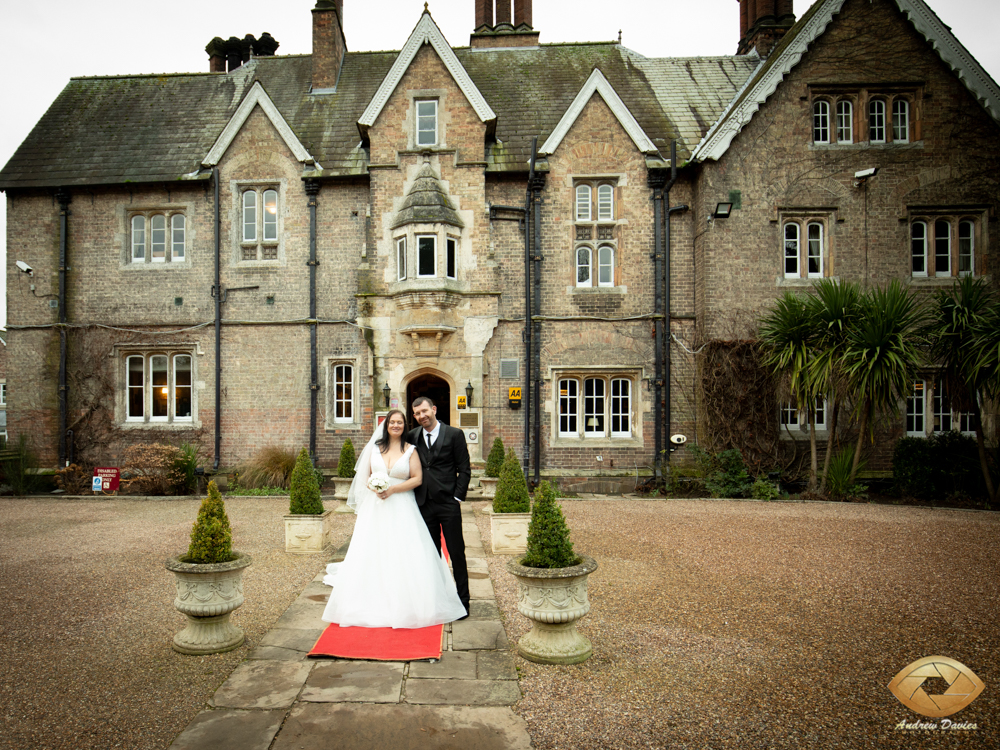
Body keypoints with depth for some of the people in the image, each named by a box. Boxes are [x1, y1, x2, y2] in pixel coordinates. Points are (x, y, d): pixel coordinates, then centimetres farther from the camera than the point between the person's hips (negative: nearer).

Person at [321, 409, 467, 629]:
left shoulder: (410, 450, 0)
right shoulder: (375, 447, 9)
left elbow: (417, 479, -6)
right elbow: (365, 476, 12)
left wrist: (392, 489, -15)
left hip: (401, 508, -2)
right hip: (375, 508, 3)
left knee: (403, 557, -5)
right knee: (373, 555, 3)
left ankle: (404, 606, 6)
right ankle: (373, 604, 16)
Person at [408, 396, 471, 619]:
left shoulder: (454, 434, -2)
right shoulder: (412, 436, 7)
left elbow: (464, 470, -2)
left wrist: (457, 498, -8)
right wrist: (415, 498, 4)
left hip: (448, 504, -3)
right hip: (424, 504, 3)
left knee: (457, 553, 3)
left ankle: (462, 601, 13)